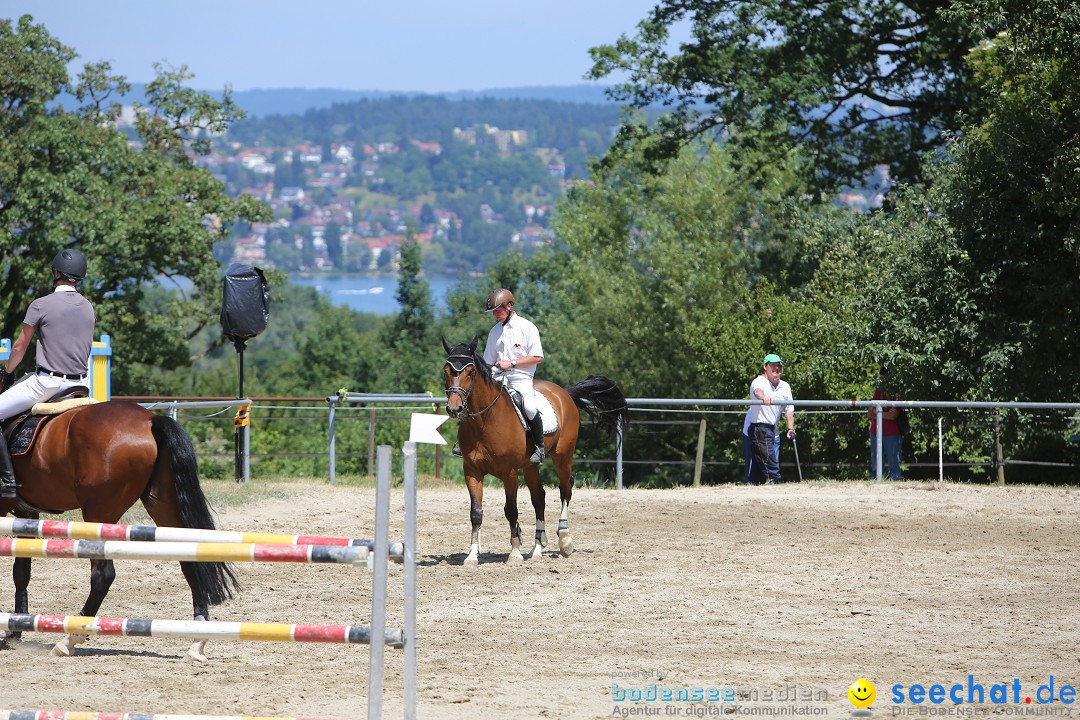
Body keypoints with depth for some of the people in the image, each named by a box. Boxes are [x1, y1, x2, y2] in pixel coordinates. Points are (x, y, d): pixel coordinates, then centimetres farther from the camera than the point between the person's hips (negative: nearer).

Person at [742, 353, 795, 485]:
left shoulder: (785, 387, 13)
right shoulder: (759, 381, -10)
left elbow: (789, 409, 10)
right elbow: (757, 391, -35)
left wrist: (790, 428, -6)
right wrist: (763, 397, -59)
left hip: (773, 430, 7)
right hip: (757, 427, -7)